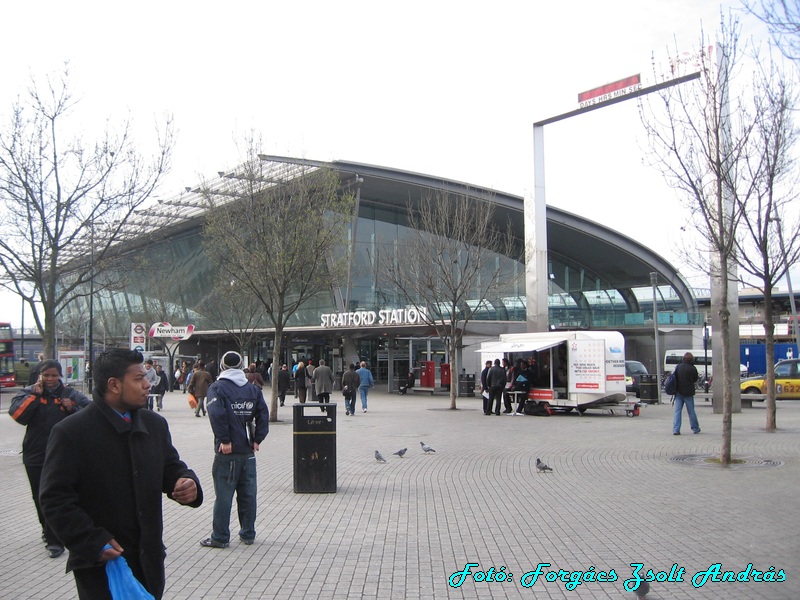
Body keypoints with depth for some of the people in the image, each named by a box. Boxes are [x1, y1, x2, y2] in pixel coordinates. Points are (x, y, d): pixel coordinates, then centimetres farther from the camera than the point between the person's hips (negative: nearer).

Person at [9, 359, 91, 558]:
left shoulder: (70, 394, 0)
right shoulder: (29, 392, 1)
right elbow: (16, 414, -14)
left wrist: (72, 409, -17)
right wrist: (34, 395, -18)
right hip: (35, 454, 2)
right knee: (40, 498, 17)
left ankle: (54, 540, 0)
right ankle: (48, 530, 38)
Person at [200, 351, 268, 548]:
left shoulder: (217, 388, -5)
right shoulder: (253, 389, 9)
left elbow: (217, 414, -21)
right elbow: (263, 414, 2)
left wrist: (224, 440, -18)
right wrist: (257, 439, 3)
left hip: (227, 452, -4)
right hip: (248, 451, 4)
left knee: (223, 495, 1)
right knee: (248, 495, 11)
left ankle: (220, 538, 6)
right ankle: (248, 534, 19)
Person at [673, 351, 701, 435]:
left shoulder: (678, 367, 1)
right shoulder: (692, 368, -10)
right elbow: (695, 379, 2)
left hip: (678, 392, 3)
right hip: (688, 393, -3)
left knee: (677, 411, 2)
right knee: (691, 412, 10)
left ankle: (676, 430, -5)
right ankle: (695, 428, 24)